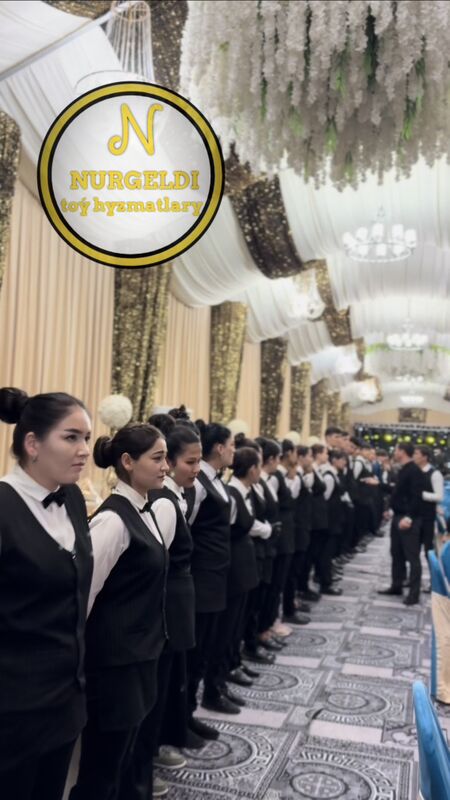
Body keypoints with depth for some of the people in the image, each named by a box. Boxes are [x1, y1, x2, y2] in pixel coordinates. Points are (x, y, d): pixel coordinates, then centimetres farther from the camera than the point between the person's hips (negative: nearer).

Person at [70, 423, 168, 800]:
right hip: (113, 663, -8)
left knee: (121, 764, 21)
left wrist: (147, 651, 15)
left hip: (138, 657, 8)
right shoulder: (113, 519, -21)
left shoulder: (144, 512, 7)